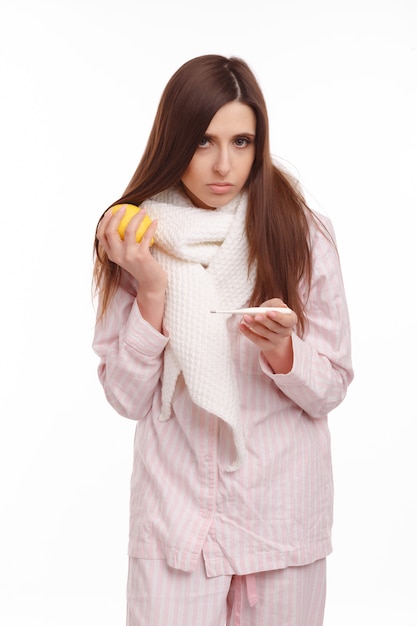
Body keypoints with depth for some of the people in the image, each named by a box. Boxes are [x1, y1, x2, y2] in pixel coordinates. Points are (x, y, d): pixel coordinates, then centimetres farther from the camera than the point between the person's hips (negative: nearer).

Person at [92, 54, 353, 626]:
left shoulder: (304, 235, -7)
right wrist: (151, 290, -16)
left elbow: (331, 389, -3)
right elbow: (128, 398, -5)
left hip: (284, 511, 0)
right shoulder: (137, 239, -3)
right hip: (175, 509, 0)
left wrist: (280, 349, -22)